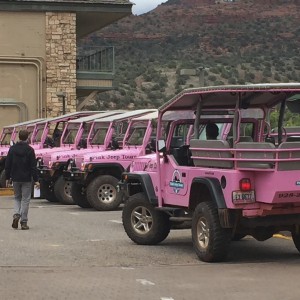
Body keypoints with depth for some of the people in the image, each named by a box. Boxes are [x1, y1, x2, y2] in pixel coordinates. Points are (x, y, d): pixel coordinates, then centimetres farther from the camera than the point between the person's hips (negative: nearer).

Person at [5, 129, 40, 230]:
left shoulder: (12, 149, 1)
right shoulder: (29, 150, -9)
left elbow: (7, 164, 3)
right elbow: (33, 166, -10)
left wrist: (7, 178, 11)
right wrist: (36, 180, -6)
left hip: (15, 179, 3)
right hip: (26, 179, -3)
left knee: (17, 198, 19)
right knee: (25, 200, 3)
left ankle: (16, 214, -6)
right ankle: (24, 223, 2)